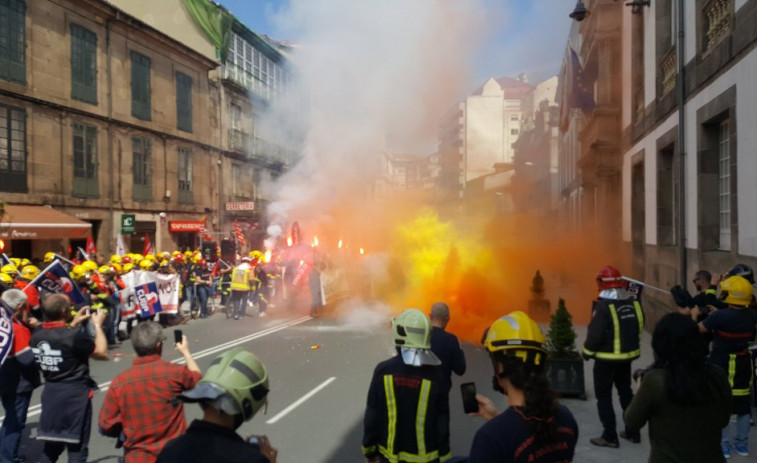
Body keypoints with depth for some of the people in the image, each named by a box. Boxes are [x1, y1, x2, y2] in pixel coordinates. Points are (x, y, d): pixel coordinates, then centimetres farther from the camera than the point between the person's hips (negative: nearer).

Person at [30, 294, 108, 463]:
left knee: (51, 448, 20)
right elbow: (102, 352, -10)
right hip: (75, 395, -7)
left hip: (50, 393, 7)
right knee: (77, 449, 5)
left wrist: (73, 324, 17)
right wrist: (98, 325, -1)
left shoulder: (37, 336, -1)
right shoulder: (74, 335, -23)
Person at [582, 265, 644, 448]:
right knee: (626, 393, 21)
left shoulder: (604, 306, -22)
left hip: (607, 358, -7)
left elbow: (595, 334, -21)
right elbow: (639, 327, 9)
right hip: (627, 356, 7)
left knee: (604, 396, 5)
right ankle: (633, 432, 29)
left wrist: (587, 352, -6)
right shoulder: (633, 302, -2)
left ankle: (610, 436, 9)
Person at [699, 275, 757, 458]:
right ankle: (742, 443, 28)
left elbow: (697, 329, -18)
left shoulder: (720, 316, -25)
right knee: (742, 404, 17)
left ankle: (724, 444, 17)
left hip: (722, 365, -5)